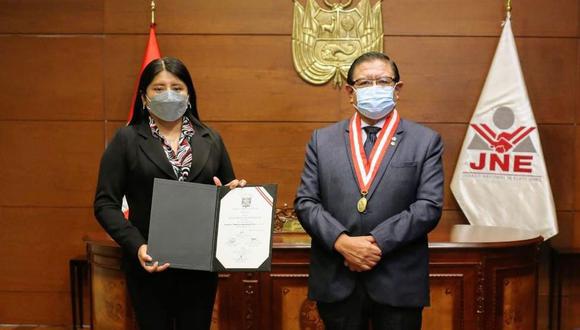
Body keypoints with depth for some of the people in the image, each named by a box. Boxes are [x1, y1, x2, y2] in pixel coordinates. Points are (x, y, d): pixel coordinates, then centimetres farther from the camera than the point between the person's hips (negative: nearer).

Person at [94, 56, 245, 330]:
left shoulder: (210, 140, 8)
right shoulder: (127, 139, 0)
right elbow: (106, 203, -4)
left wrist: (234, 193, -9)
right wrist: (136, 246, -18)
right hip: (149, 265, -2)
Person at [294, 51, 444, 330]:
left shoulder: (426, 141, 3)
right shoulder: (322, 140, 8)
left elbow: (429, 206, -6)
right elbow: (305, 202, 2)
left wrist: (378, 242, -15)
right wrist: (342, 242, -13)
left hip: (399, 283, -1)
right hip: (336, 282, 2)